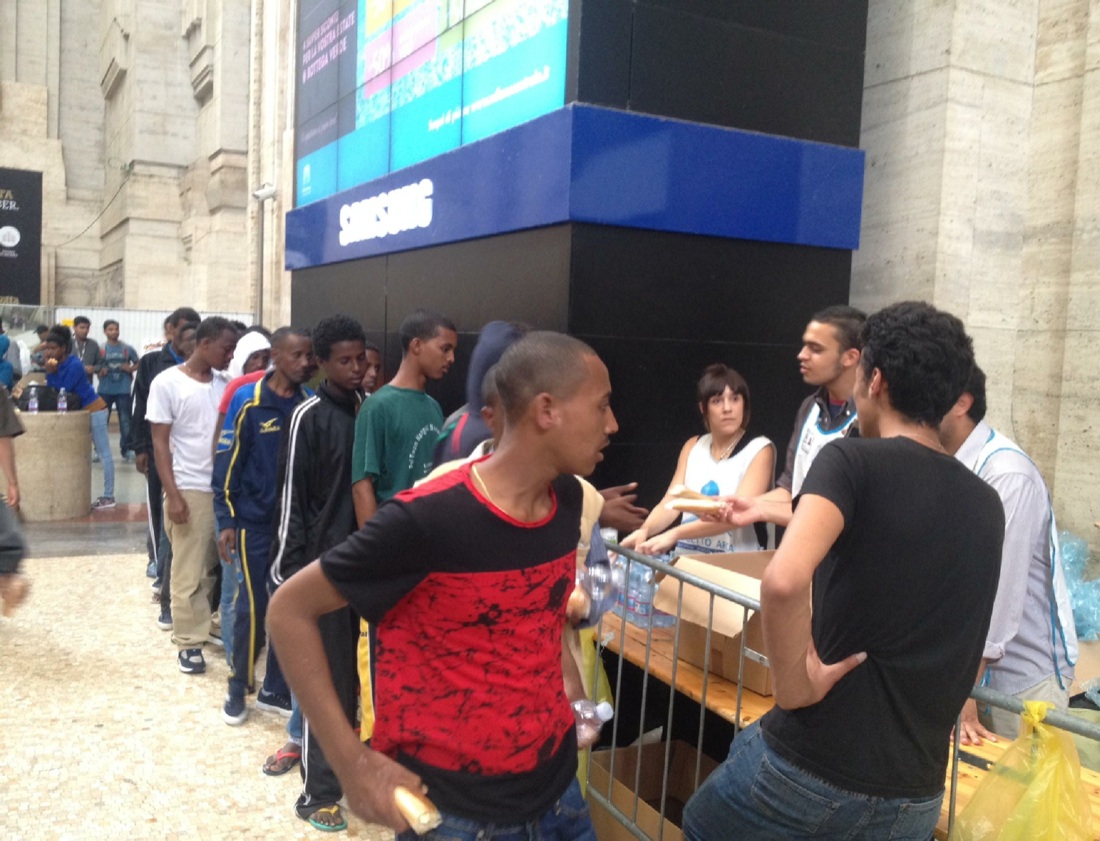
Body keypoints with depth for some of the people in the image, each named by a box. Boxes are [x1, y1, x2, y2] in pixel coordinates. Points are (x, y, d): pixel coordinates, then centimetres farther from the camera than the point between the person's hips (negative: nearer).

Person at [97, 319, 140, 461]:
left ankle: (126, 450, 15)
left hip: (123, 390, 0)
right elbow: (94, 366, 5)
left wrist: (131, 368, -8)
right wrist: (100, 372, -15)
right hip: (105, 390, 0)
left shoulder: (127, 348, 2)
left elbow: (139, 363, 11)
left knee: (125, 421, 5)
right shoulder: (101, 349, 1)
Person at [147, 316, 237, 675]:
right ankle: (189, 642, 14)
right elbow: (160, 443, -5)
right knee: (189, 571, 3)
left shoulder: (224, 384, 7)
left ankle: (213, 625, 23)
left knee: (220, 566, 9)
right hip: (190, 490, -4)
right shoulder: (167, 383, -4)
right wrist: (172, 494, -12)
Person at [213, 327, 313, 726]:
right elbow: (226, 464, -6)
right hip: (255, 522, -3)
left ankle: (275, 689, 23)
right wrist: (226, 521, -8)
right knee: (252, 608, 3)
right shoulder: (248, 403, -7)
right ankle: (238, 688, 21)